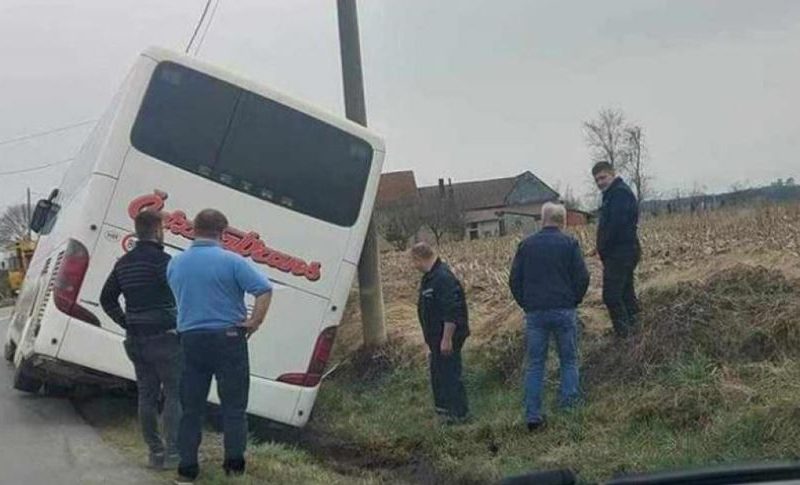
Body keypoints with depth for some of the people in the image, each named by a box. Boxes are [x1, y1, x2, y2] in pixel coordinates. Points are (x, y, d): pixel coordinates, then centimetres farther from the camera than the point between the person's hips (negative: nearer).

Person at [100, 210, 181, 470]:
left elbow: (107, 298, 18)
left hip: (136, 339, 8)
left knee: (147, 395, 11)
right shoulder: (161, 259, -14)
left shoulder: (124, 263, 12)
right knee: (175, 394, -2)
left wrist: (126, 323, 15)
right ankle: (173, 453, -5)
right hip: (163, 337, -8)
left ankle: (155, 451, 16)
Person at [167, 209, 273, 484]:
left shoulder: (175, 264, 5)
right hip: (227, 338, -4)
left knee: (191, 407, 10)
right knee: (234, 406, 6)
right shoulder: (230, 261, -10)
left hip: (190, 339, 4)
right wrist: (254, 322, -8)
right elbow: (264, 289, -17)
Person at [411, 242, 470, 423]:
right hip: (436, 337, 11)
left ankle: (458, 413, 4)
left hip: (447, 338, -11)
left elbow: (451, 313, -27)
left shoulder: (443, 278, -23)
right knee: (437, 372, 20)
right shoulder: (430, 277, 12)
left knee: (449, 374, -4)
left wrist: (447, 339, -26)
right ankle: (443, 407, 33)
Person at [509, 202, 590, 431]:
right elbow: (582, 277, -4)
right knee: (569, 361, 11)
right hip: (564, 311, -1)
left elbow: (514, 280, 4)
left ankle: (533, 415, 1)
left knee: (535, 364, 5)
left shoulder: (526, 244, 3)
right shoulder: (570, 243, -2)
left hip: (534, 313, 2)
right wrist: (573, 301, 10)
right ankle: (568, 408, 8)